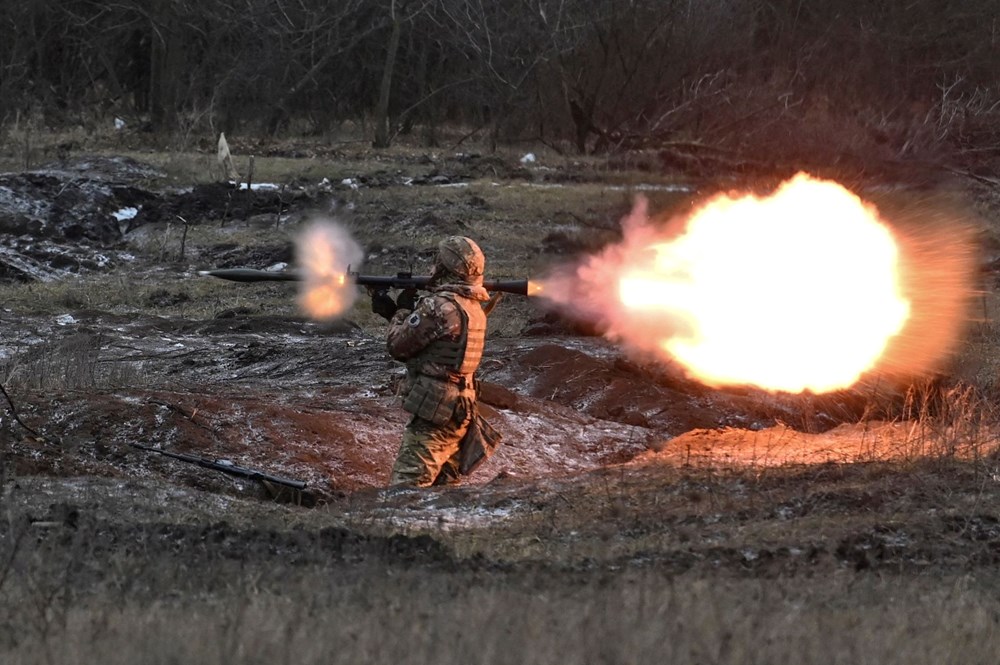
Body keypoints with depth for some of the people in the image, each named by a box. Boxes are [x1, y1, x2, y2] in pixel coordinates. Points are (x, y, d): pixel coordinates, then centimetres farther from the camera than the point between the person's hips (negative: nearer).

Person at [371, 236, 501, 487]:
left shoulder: (440, 306, -18)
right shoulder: (473, 306, 12)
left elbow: (398, 345, -11)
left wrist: (402, 311, 7)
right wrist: (391, 312, 19)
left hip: (433, 412, -10)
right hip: (460, 411, 10)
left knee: (405, 491, -15)